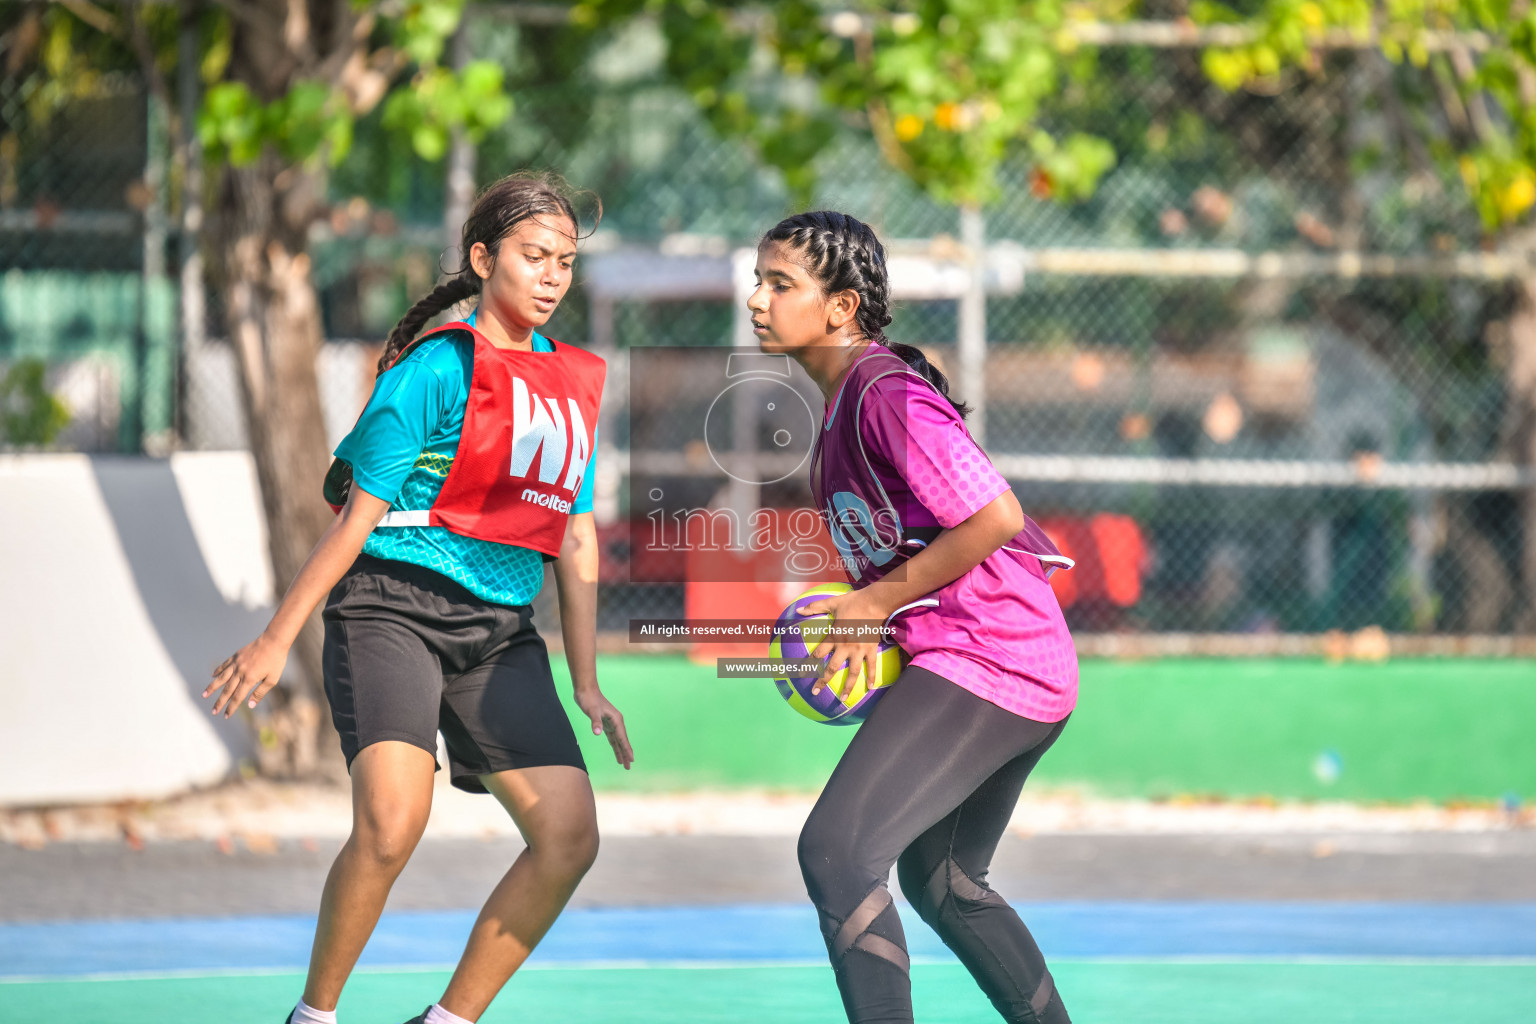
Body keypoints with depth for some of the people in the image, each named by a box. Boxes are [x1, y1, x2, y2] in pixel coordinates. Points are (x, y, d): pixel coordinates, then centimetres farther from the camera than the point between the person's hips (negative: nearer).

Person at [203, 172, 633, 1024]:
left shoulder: (577, 381, 13)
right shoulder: (439, 369, -8)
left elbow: (574, 537, 18)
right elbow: (359, 515, -6)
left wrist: (586, 683, 16)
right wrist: (276, 640, -7)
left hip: (500, 632, 7)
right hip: (392, 609, -7)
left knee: (569, 835, -7)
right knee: (393, 817, -26)